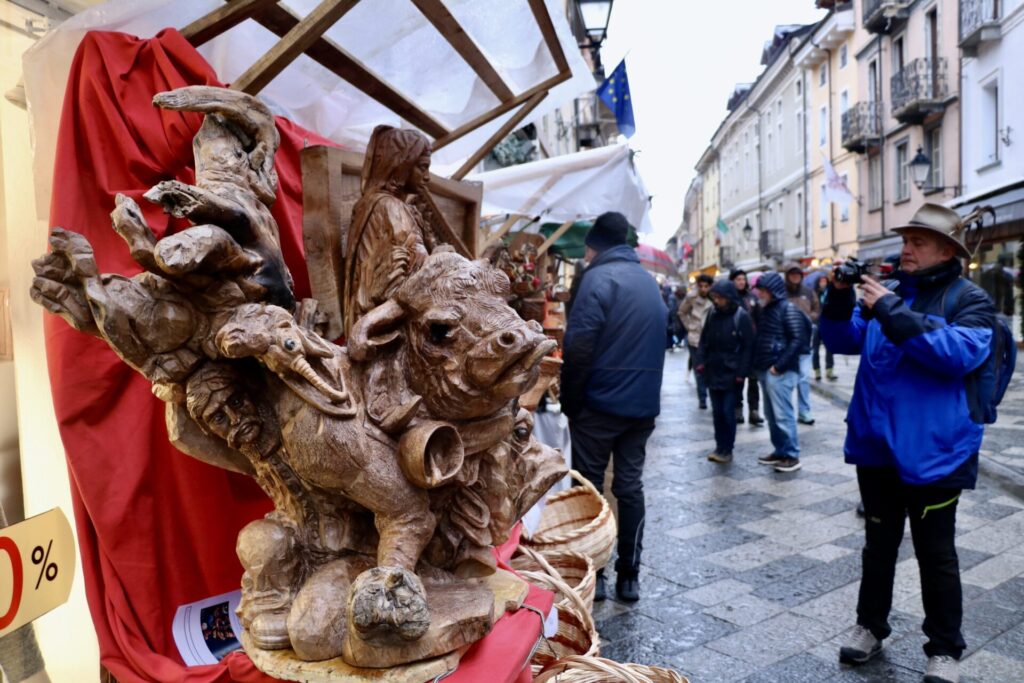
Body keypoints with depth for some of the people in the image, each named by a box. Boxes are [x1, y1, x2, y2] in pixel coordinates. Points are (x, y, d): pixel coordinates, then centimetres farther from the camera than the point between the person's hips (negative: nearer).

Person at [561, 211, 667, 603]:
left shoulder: (599, 278, -11)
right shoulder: (650, 281, 13)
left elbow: (578, 346, -18)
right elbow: (660, 339, 16)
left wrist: (569, 401, -9)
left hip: (599, 404, -6)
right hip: (643, 404, 6)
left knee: (589, 488, 6)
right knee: (630, 487, 12)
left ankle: (592, 576, 13)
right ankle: (629, 577, 17)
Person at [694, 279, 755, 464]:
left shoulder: (742, 317, -9)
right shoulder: (713, 315, 7)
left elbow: (748, 347, -10)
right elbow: (704, 340, 13)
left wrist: (741, 372, -15)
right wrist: (700, 360, -1)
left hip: (731, 374, -5)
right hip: (713, 372, 5)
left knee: (728, 412, -2)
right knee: (717, 412, 10)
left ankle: (727, 449, 9)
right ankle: (720, 447, 19)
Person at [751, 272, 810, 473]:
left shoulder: (788, 309, -9)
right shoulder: (765, 310, 15)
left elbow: (798, 340, -16)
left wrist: (779, 365, -17)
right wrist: (757, 364, 10)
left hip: (780, 372, -8)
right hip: (765, 371, 8)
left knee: (782, 414, -5)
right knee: (771, 414, 13)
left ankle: (792, 455, 4)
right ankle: (780, 451, 23)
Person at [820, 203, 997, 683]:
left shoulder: (969, 299, -7)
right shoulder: (889, 293, 9)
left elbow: (961, 352, -24)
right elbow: (841, 342, 7)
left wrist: (893, 314, -28)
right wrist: (839, 297, -10)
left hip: (932, 449, -5)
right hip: (878, 443, 5)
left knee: (934, 550, 7)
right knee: (879, 540, 17)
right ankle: (871, 625, 32)